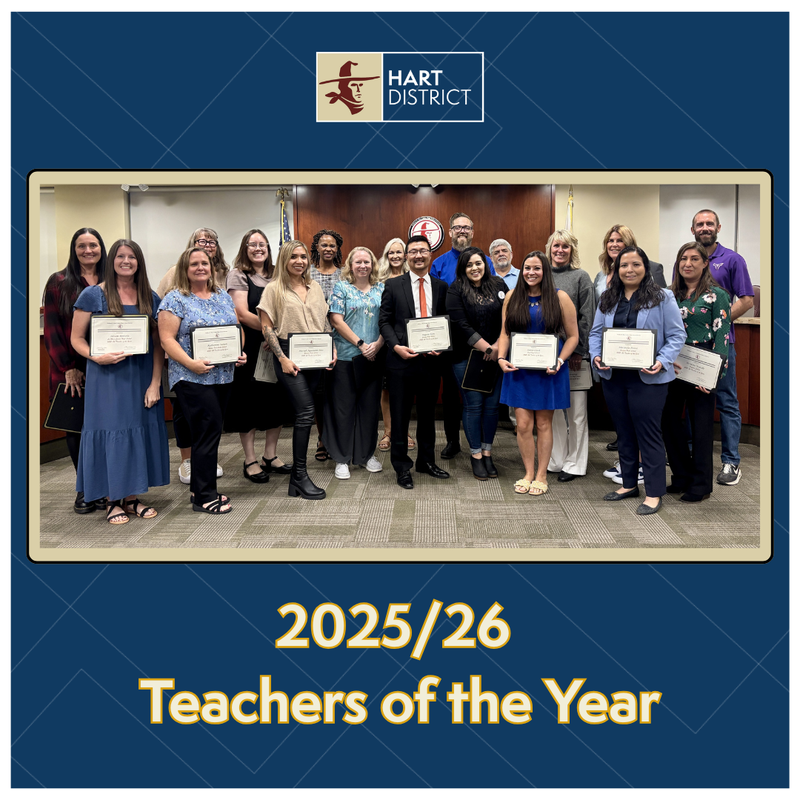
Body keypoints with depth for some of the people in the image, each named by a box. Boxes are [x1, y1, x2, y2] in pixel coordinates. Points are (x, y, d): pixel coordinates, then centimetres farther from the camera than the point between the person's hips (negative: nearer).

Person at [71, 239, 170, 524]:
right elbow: (77, 339, -1)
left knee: (139, 431, 7)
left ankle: (131, 497, 21)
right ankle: (113, 501, 14)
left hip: (142, 375, 3)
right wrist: (97, 357, -20)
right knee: (110, 431, 0)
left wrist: (155, 382, -5)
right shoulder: (93, 295, -1)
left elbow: (158, 344, 3)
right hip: (107, 376, -3)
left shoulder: (150, 298, 6)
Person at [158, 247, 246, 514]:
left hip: (224, 376, 6)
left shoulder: (223, 296, 16)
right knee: (209, 432, -9)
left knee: (209, 433, 12)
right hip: (193, 379, -6)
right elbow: (167, 338, -9)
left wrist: (241, 352, 1)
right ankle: (204, 497, 1)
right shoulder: (175, 299, -3)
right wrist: (190, 363, -21)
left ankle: (200, 487, 24)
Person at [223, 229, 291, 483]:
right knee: (249, 400, 2)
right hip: (250, 346, -5)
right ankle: (250, 461, 11)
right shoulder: (238, 275, -2)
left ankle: (270, 455, 22)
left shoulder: (276, 276, 13)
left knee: (277, 398, 9)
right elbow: (242, 313, -13)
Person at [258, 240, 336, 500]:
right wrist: (282, 358, -12)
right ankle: (300, 476, -6)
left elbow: (325, 322, 19)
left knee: (303, 412, 6)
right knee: (306, 410, -15)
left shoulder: (315, 287, 16)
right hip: (289, 355, -5)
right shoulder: (274, 289, 1)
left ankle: (297, 477, 15)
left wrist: (332, 348, 5)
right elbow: (266, 327, -3)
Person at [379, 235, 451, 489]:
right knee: (400, 416, 4)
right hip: (402, 359, -2)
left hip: (432, 360, 2)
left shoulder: (441, 287, 8)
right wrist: (396, 346, -14)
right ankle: (402, 467, 17)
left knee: (427, 413, 14)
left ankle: (426, 461, 30)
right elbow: (384, 321, 0)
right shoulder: (393, 286, 2)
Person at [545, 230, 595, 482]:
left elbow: (586, 317, -4)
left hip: (573, 352, -4)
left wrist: (579, 350, -11)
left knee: (575, 409, 2)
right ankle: (556, 460, 21)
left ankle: (574, 463, 12)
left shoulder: (581, 277, 1)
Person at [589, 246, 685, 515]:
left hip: (647, 378, -5)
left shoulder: (662, 298, -3)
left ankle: (654, 493, 11)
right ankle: (629, 484, 29)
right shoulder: (608, 299, 11)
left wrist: (662, 361, -19)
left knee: (648, 433, 0)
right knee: (624, 432, 15)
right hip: (613, 377, 5)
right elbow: (596, 333, 13)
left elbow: (677, 335, -5)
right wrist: (596, 356, -6)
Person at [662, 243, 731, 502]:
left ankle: (701, 484, 15)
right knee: (669, 420, 7)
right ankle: (682, 477, 24)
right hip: (671, 367, 5)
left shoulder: (716, 295, -3)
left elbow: (722, 336, -7)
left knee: (701, 425, 3)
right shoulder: (670, 295, 11)